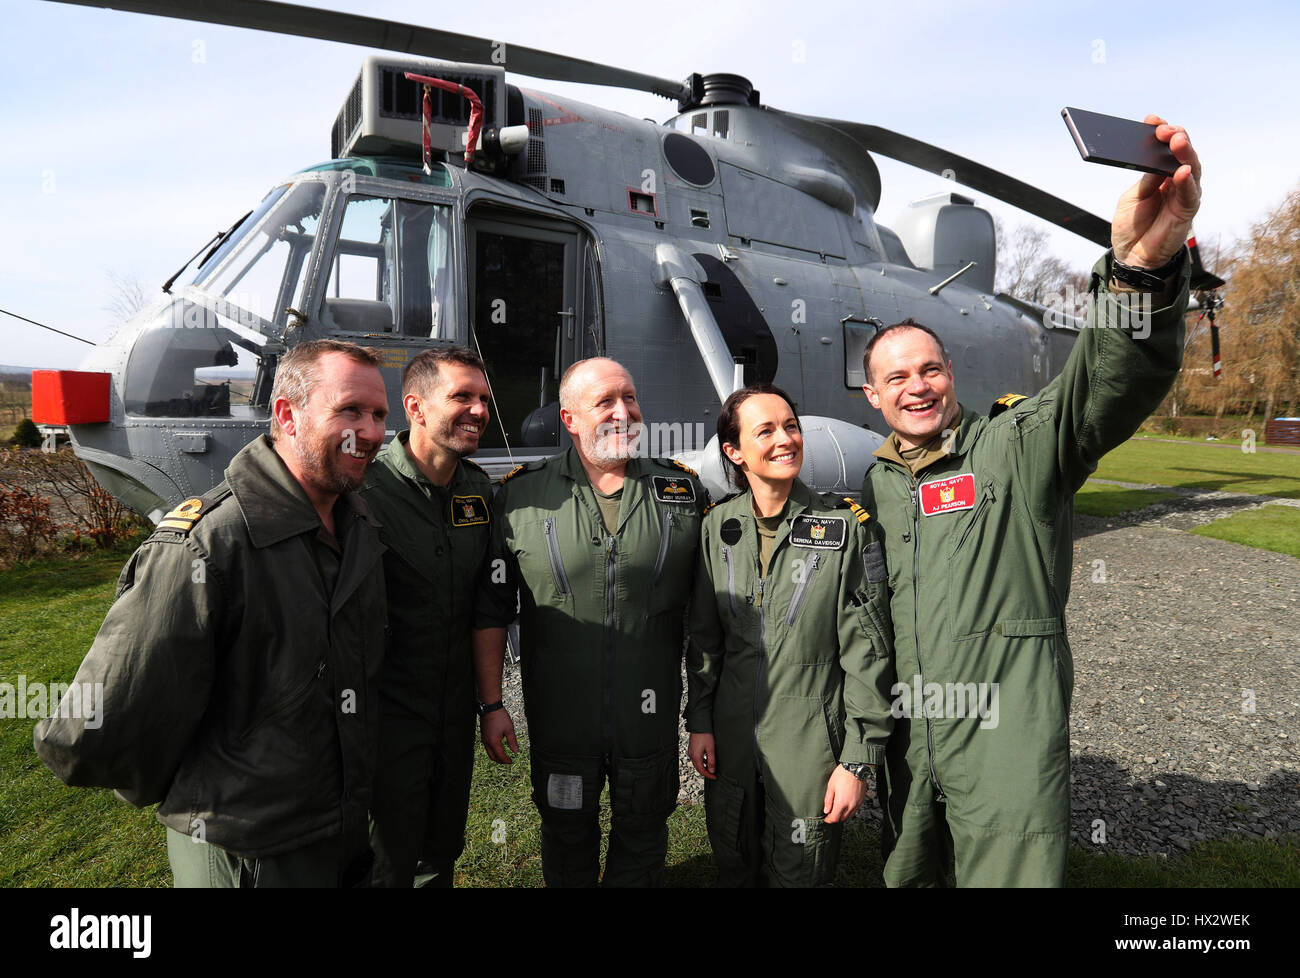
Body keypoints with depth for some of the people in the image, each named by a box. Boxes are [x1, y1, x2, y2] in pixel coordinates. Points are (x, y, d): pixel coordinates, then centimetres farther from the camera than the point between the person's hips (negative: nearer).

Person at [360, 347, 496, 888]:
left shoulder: (481, 489, 1)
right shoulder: (366, 490, -20)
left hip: (457, 711, 6)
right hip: (389, 715, -6)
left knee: (443, 852, 24)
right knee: (388, 866, 12)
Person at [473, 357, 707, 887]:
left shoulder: (683, 490, -2)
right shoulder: (522, 495, -7)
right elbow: (491, 609, -3)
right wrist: (492, 705, -5)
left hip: (651, 717, 1)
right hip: (559, 718, 0)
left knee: (643, 839, 21)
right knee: (567, 838, 22)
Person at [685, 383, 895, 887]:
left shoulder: (846, 524, -10)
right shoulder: (717, 527, -1)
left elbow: (867, 652, -9)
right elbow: (703, 636, 7)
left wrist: (857, 760, -10)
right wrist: (699, 723, 5)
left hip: (812, 743, -3)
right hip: (731, 739, 3)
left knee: (798, 873, 13)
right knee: (733, 868, 20)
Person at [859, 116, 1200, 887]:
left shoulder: (1019, 445, -7)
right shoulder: (875, 482, 8)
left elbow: (1108, 390, -28)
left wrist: (1142, 265, -45)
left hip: (1007, 742, -5)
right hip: (906, 737, 5)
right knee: (906, 875, 21)